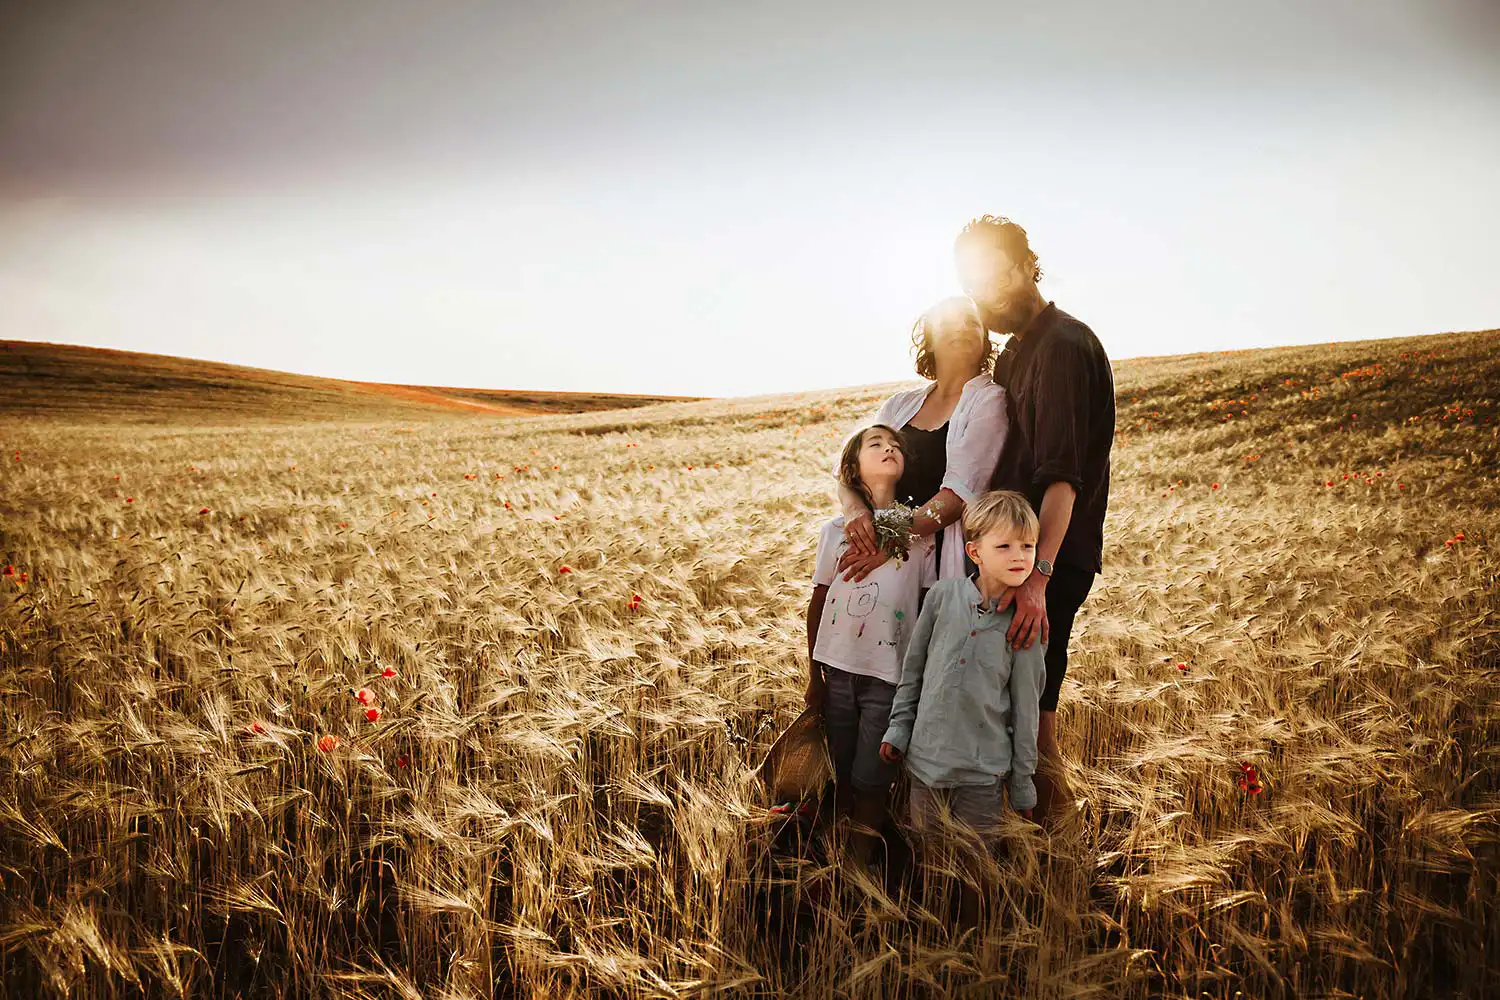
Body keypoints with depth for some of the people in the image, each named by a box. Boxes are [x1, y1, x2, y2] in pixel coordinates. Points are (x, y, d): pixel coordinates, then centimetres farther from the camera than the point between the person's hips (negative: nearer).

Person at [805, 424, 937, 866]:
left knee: (871, 776, 4)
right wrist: (814, 675, 8)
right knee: (841, 771, 14)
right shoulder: (836, 530, 1)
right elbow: (817, 604, 7)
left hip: (890, 674, -1)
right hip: (838, 668, 2)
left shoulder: (920, 532, -1)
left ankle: (863, 855, 24)